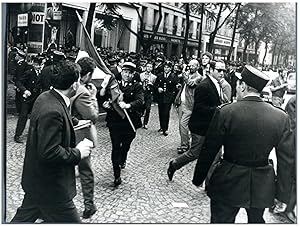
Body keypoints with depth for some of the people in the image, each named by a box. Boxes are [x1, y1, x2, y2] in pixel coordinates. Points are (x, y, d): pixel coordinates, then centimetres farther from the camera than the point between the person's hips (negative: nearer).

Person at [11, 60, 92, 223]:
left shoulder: (45, 97, 0)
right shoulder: (52, 111, -30)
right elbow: (49, 153, -30)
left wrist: (73, 125, 11)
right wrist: (77, 153, -19)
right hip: (50, 186, -10)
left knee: (25, 217, 26)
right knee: (70, 220, 7)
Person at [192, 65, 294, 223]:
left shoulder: (225, 112, -17)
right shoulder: (281, 117, -8)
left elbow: (208, 151, -10)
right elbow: (286, 161, -4)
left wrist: (198, 179, 4)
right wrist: (282, 195, 5)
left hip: (228, 185, -3)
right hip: (261, 189, 3)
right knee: (256, 221, 27)